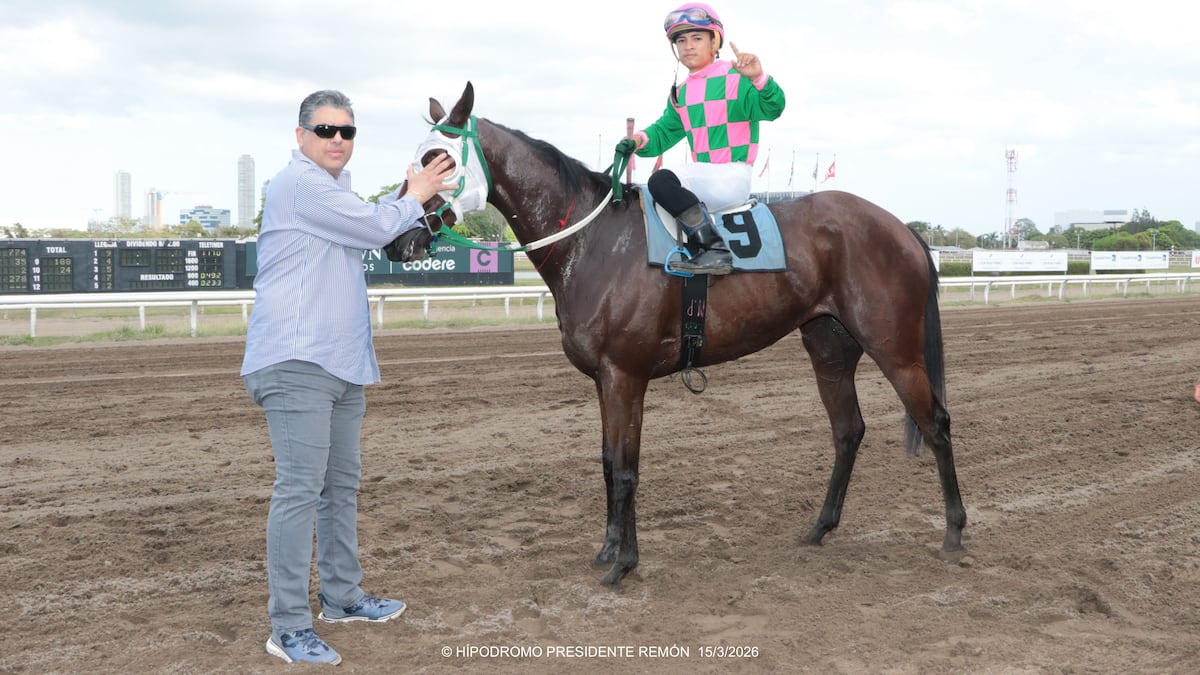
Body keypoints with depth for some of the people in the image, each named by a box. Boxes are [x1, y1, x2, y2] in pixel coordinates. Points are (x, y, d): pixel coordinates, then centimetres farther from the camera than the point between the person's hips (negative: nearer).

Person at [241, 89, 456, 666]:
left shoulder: (330, 189, 23)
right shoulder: (299, 182, -10)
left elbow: (370, 229, 29)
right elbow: (375, 229, -9)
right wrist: (417, 197, 5)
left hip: (342, 361, 11)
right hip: (296, 361, -11)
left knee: (342, 485, 16)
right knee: (300, 487, -13)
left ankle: (341, 596, 29)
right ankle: (288, 627, -11)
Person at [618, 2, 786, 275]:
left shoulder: (735, 80, -6)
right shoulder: (680, 94, 17)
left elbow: (772, 109, -17)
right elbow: (664, 132, 19)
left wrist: (760, 78, -37)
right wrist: (640, 140, -3)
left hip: (733, 178, -9)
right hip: (704, 180, 9)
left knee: (661, 180, -26)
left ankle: (716, 250, -30)